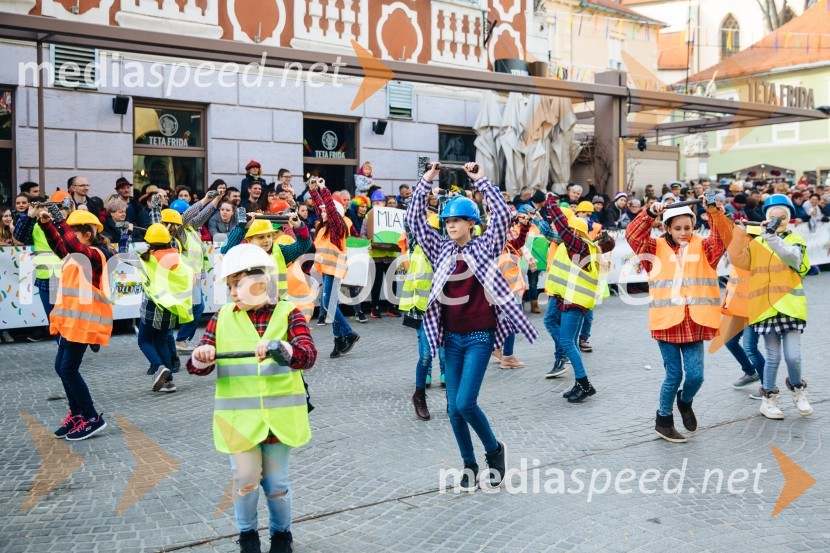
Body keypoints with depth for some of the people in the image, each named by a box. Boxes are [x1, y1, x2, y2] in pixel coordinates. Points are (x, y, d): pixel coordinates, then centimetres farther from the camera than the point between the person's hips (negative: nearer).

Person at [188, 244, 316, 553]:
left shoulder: (287, 313, -4)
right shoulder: (223, 317, 2)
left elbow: (308, 355, -19)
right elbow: (198, 366, -2)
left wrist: (281, 349, -40)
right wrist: (201, 358, -26)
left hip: (279, 416, -1)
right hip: (240, 417, 1)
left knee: (276, 483, 9)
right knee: (246, 478, -1)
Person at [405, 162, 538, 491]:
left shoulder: (484, 247, -1)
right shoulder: (441, 250, 7)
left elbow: (502, 215, -14)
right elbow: (414, 220, 3)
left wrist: (481, 181, -12)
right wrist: (425, 183, -2)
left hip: (479, 337, -4)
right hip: (451, 338, 4)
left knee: (465, 403, -13)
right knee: (454, 408, 5)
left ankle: (494, 449, 14)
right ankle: (469, 464, 24)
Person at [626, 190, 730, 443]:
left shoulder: (703, 248, 7)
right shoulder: (658, 249, 5)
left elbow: (724, 236, -10)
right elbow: (633, 235, -7)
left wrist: (714, 211, -25)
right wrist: (650, 213, -19)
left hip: (694, 323, 1)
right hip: (666, 321, -1)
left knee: (695, 375, -1)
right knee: (674, 375, 4)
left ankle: (685, 402, 34)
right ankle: (663, 420, 26)